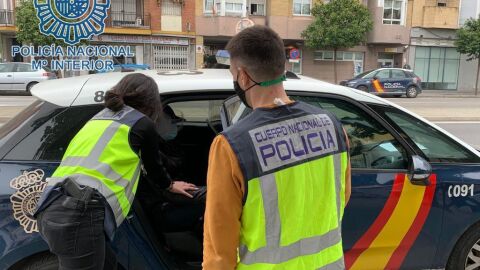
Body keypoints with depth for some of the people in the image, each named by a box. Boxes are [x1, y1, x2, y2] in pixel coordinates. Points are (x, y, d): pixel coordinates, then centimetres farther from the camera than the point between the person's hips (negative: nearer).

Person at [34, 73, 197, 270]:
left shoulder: (99, 118, 25)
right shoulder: (142, 124, 3)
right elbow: (153, 166, 18)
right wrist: (169, 185, 40)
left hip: (52, 209, 9)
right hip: (79, 213, -8)